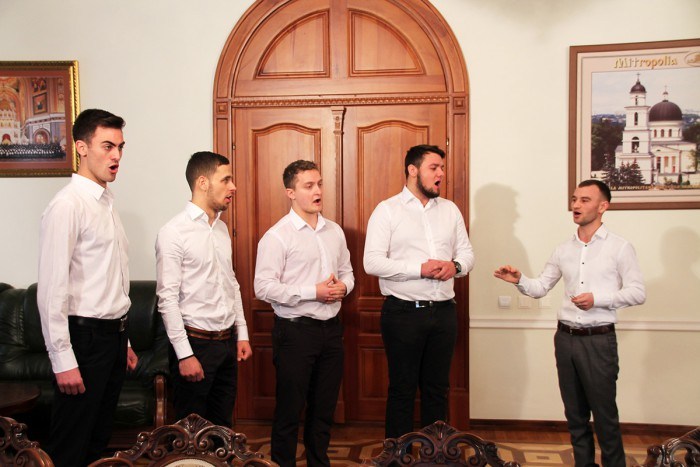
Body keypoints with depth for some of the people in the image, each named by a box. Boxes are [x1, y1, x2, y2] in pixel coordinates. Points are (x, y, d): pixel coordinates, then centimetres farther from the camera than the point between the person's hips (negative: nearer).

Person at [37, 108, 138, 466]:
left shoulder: (106, 203, 13)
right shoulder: (67, 206, -14)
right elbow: (51, 290, -18)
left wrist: (123, 341, 17)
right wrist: (63, 361, -19)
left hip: (112, 336, 8)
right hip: (84, 338, -8)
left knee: (99, 438, 18)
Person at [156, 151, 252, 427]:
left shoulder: (222, 228, 10)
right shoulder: (174, 232, -13)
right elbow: (167, 298, -16)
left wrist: (242, 334, 12)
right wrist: (185, 354, -18)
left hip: (227, 341, 7)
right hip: (195, 342, -7)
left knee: (223, 424, 17)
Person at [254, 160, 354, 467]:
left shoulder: (335, 232, 10)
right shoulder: (277, 236, -10)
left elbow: (347, 271, 19)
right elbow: (263, 287, -17)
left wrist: (343, 286, -5)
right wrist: (313, 292, -19)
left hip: (330, 328, 6)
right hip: (295, 330, -6)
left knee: (324, 407, 17)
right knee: (290, 409, 6)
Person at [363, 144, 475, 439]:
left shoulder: (450, 210, 11)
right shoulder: (387, 210, -5)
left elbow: (467, 253, 14)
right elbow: (372, 262, -13)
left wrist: (455, 266, -9)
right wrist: (420, 268, -20)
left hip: (443, 312, 5)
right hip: (403, 312, -5)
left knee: (437, 388, 14)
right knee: (402, 389, 6)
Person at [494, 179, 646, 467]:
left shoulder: (619, 248, -4)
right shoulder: (563, 250, 9)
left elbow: (638, 292, -6)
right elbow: (540, 288, 11)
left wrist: (598, 298, -17)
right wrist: (519, 281, -8)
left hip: (599, 340, -4)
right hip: (565, 337, 5)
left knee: (604, 414, 2)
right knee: (574, 413, 14)